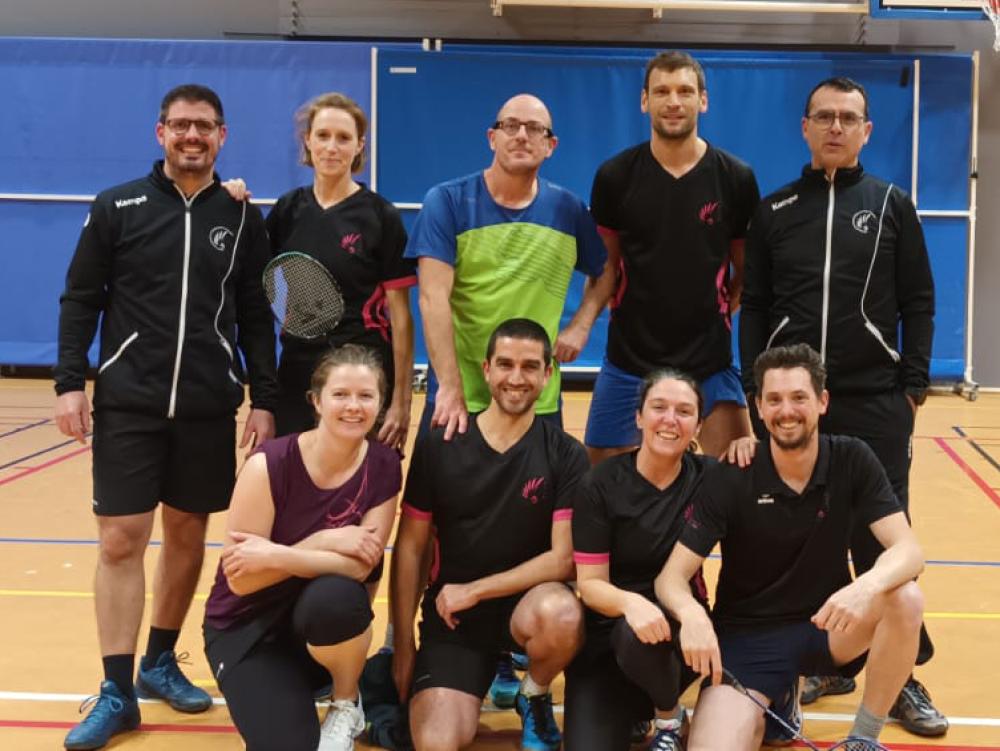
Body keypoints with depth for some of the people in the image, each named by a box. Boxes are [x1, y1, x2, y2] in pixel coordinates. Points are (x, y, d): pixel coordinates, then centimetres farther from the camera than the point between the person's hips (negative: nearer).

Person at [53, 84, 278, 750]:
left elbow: (255, 318, 7)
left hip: (209, 408, 2)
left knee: (188, 534, 10)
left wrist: (264, 400, 2)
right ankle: (117, 693, 5)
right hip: (127, 403, -2)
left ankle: (160, 662, 29)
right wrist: (70, 382, -6)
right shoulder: (116, 208, 2)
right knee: (121, 540, -3)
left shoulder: (243, 219, 6)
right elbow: (81, 300, 3)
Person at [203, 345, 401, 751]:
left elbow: (361, 566, -17)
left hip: (319, 623, 2)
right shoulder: (270, 465, -20)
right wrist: (327, 540, -25)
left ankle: (347, 706, -5)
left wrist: (275, 557, -27)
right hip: (247, 627, -2)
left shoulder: (383, 467, -10)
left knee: (335, 594, -35)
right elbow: (239, 578, -19)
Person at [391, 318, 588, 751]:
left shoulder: (566, 456, -6)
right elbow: (410, 548, 0)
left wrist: (475, 590, -14)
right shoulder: (438, 446, -4)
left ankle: (535, 697, -2)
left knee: (562, 614, -37)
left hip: (526, 600, 0)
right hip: (452, 614, 0)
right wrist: (403, 645, -2)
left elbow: (564, 558, -11)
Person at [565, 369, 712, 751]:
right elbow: (589, 583, -12)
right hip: (604, 635, 0)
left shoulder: (708, 477, -5)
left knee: (640, 639, -36)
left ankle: (669, 717, -3)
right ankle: (633, 705, 14)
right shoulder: (601, 484, -10)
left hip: (676, 624, 1)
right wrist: (629, 602, -34)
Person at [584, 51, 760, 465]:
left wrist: (722, 309, 2)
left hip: (710, 360, 0)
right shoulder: (615, 175, -2)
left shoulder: (735, 178, -1)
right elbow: (605, 263, 8)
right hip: (629, 357, 1)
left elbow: (746, 269, 8)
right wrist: (623, 308, 1)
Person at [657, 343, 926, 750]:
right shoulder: (729, 479, -12)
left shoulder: (852, 460, -6)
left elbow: (908, 549, -15)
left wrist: (867, 585, -39)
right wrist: (691, 613, -38)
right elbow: (671, 577, -13)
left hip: (825, 626, 2)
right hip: (747, 636, -1)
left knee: (905, 599, -28)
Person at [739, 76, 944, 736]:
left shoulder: (892, 206, 6)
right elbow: (754, 306, 8)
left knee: (883, 541, 0)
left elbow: (919, 303, 5)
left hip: (875, 403, -1)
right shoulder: (775, 211, 8)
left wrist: (914, 386, -3)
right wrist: (755, 389, 0)